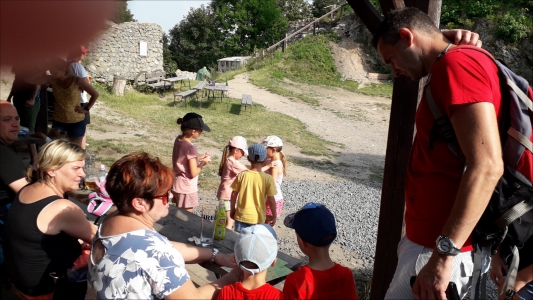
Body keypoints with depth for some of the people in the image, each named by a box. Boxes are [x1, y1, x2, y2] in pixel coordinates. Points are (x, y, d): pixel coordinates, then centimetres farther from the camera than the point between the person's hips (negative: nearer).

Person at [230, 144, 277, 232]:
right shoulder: (268, 178, -14)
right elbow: (271, 200, -10)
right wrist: (274, 216, 4)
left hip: (242, 216, 1)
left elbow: (234, 195, -2)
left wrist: (232, 210, 13)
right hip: (258, 218, -1)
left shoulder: (242, 175, -9)